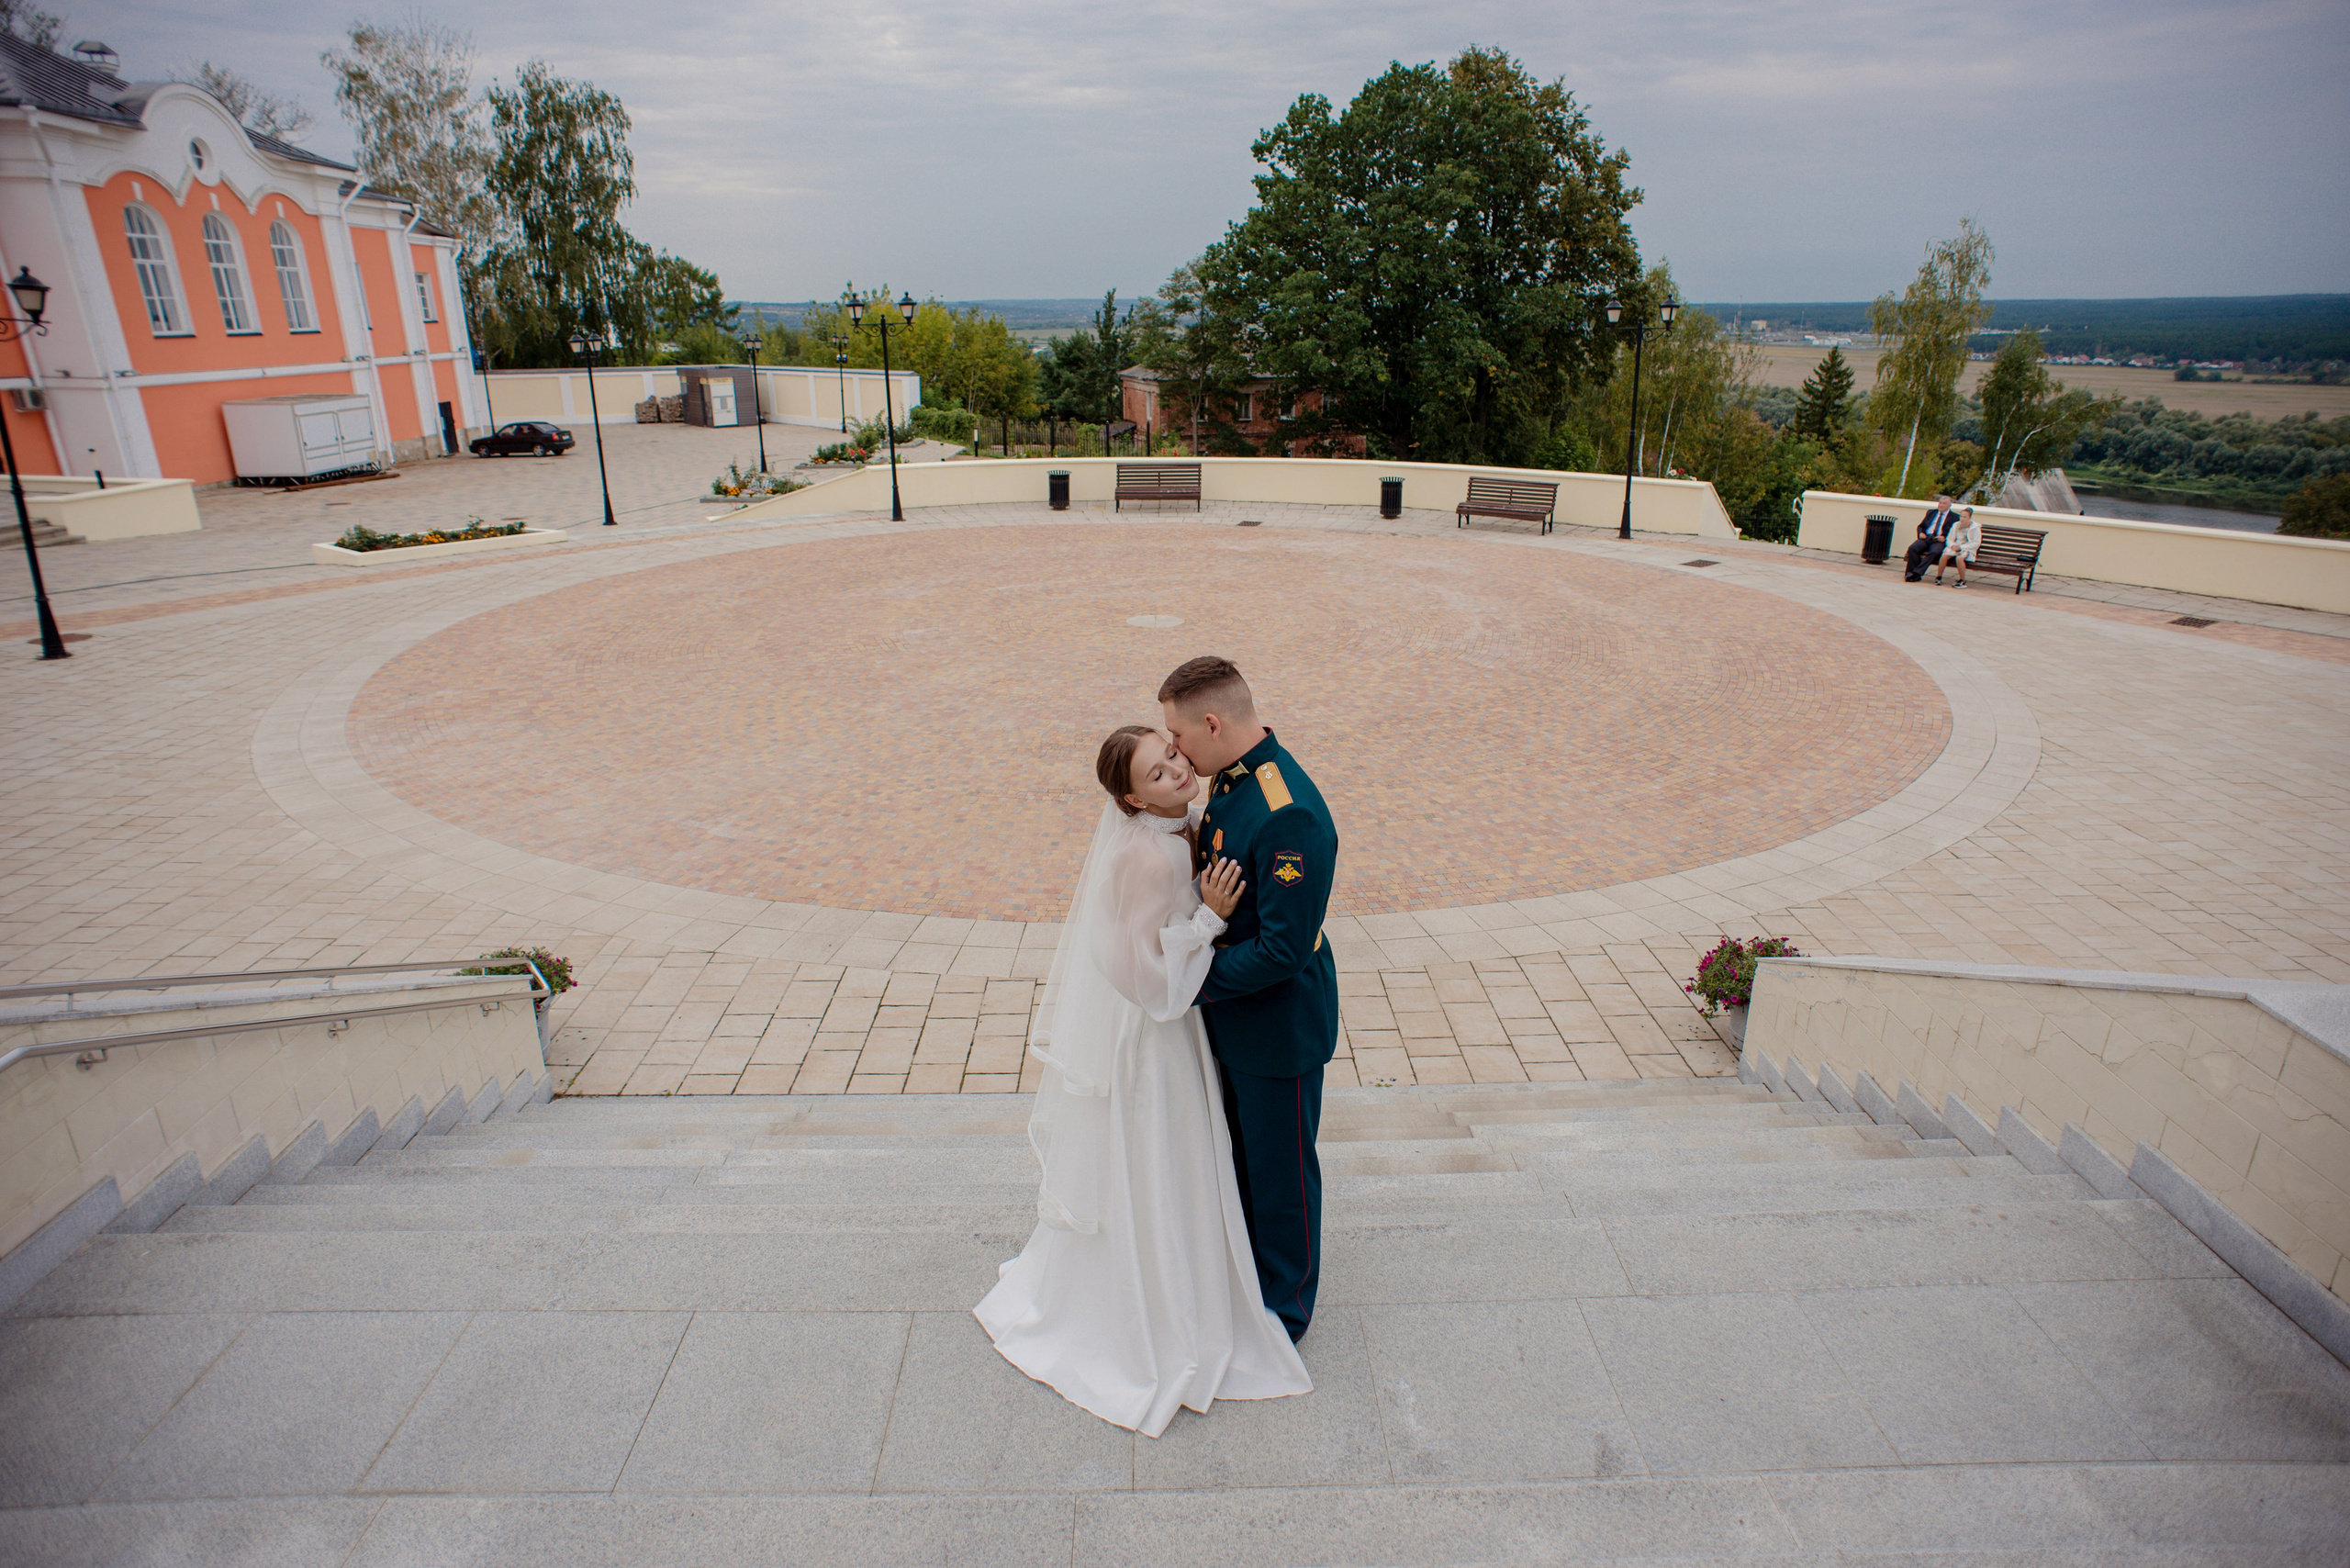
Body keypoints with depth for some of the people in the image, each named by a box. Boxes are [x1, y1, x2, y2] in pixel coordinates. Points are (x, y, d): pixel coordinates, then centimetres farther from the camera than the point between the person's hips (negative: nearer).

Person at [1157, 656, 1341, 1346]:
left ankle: (1284, 1306, 36)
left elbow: (1283, 947, -30)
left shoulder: (1289, 815, -32)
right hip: (1232, 1012, 9)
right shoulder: (1233, 778, -3)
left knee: (1281, 1170, 13)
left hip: (1279, 1024, -9)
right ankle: (1248, 1267, 50)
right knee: (1244, 1152, 27)